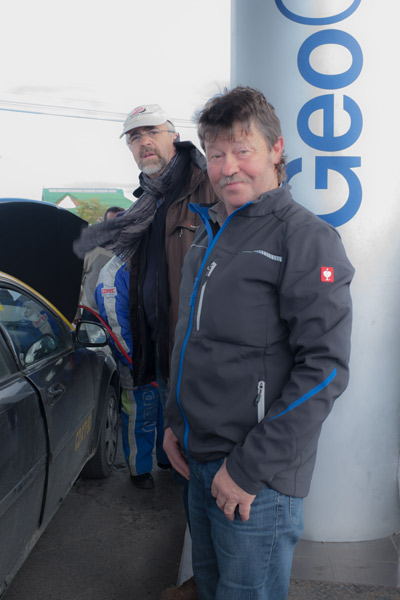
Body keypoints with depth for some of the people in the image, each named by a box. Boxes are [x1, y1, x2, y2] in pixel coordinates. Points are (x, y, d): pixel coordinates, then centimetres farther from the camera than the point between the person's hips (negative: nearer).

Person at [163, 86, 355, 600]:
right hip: (197, 460, 7)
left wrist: (251, 468, -19)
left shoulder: (307, 238, -14)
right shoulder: (209, 234, 10)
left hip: (257, 479, -7)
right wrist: (175, 420, 10)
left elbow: (325, 368, -20)